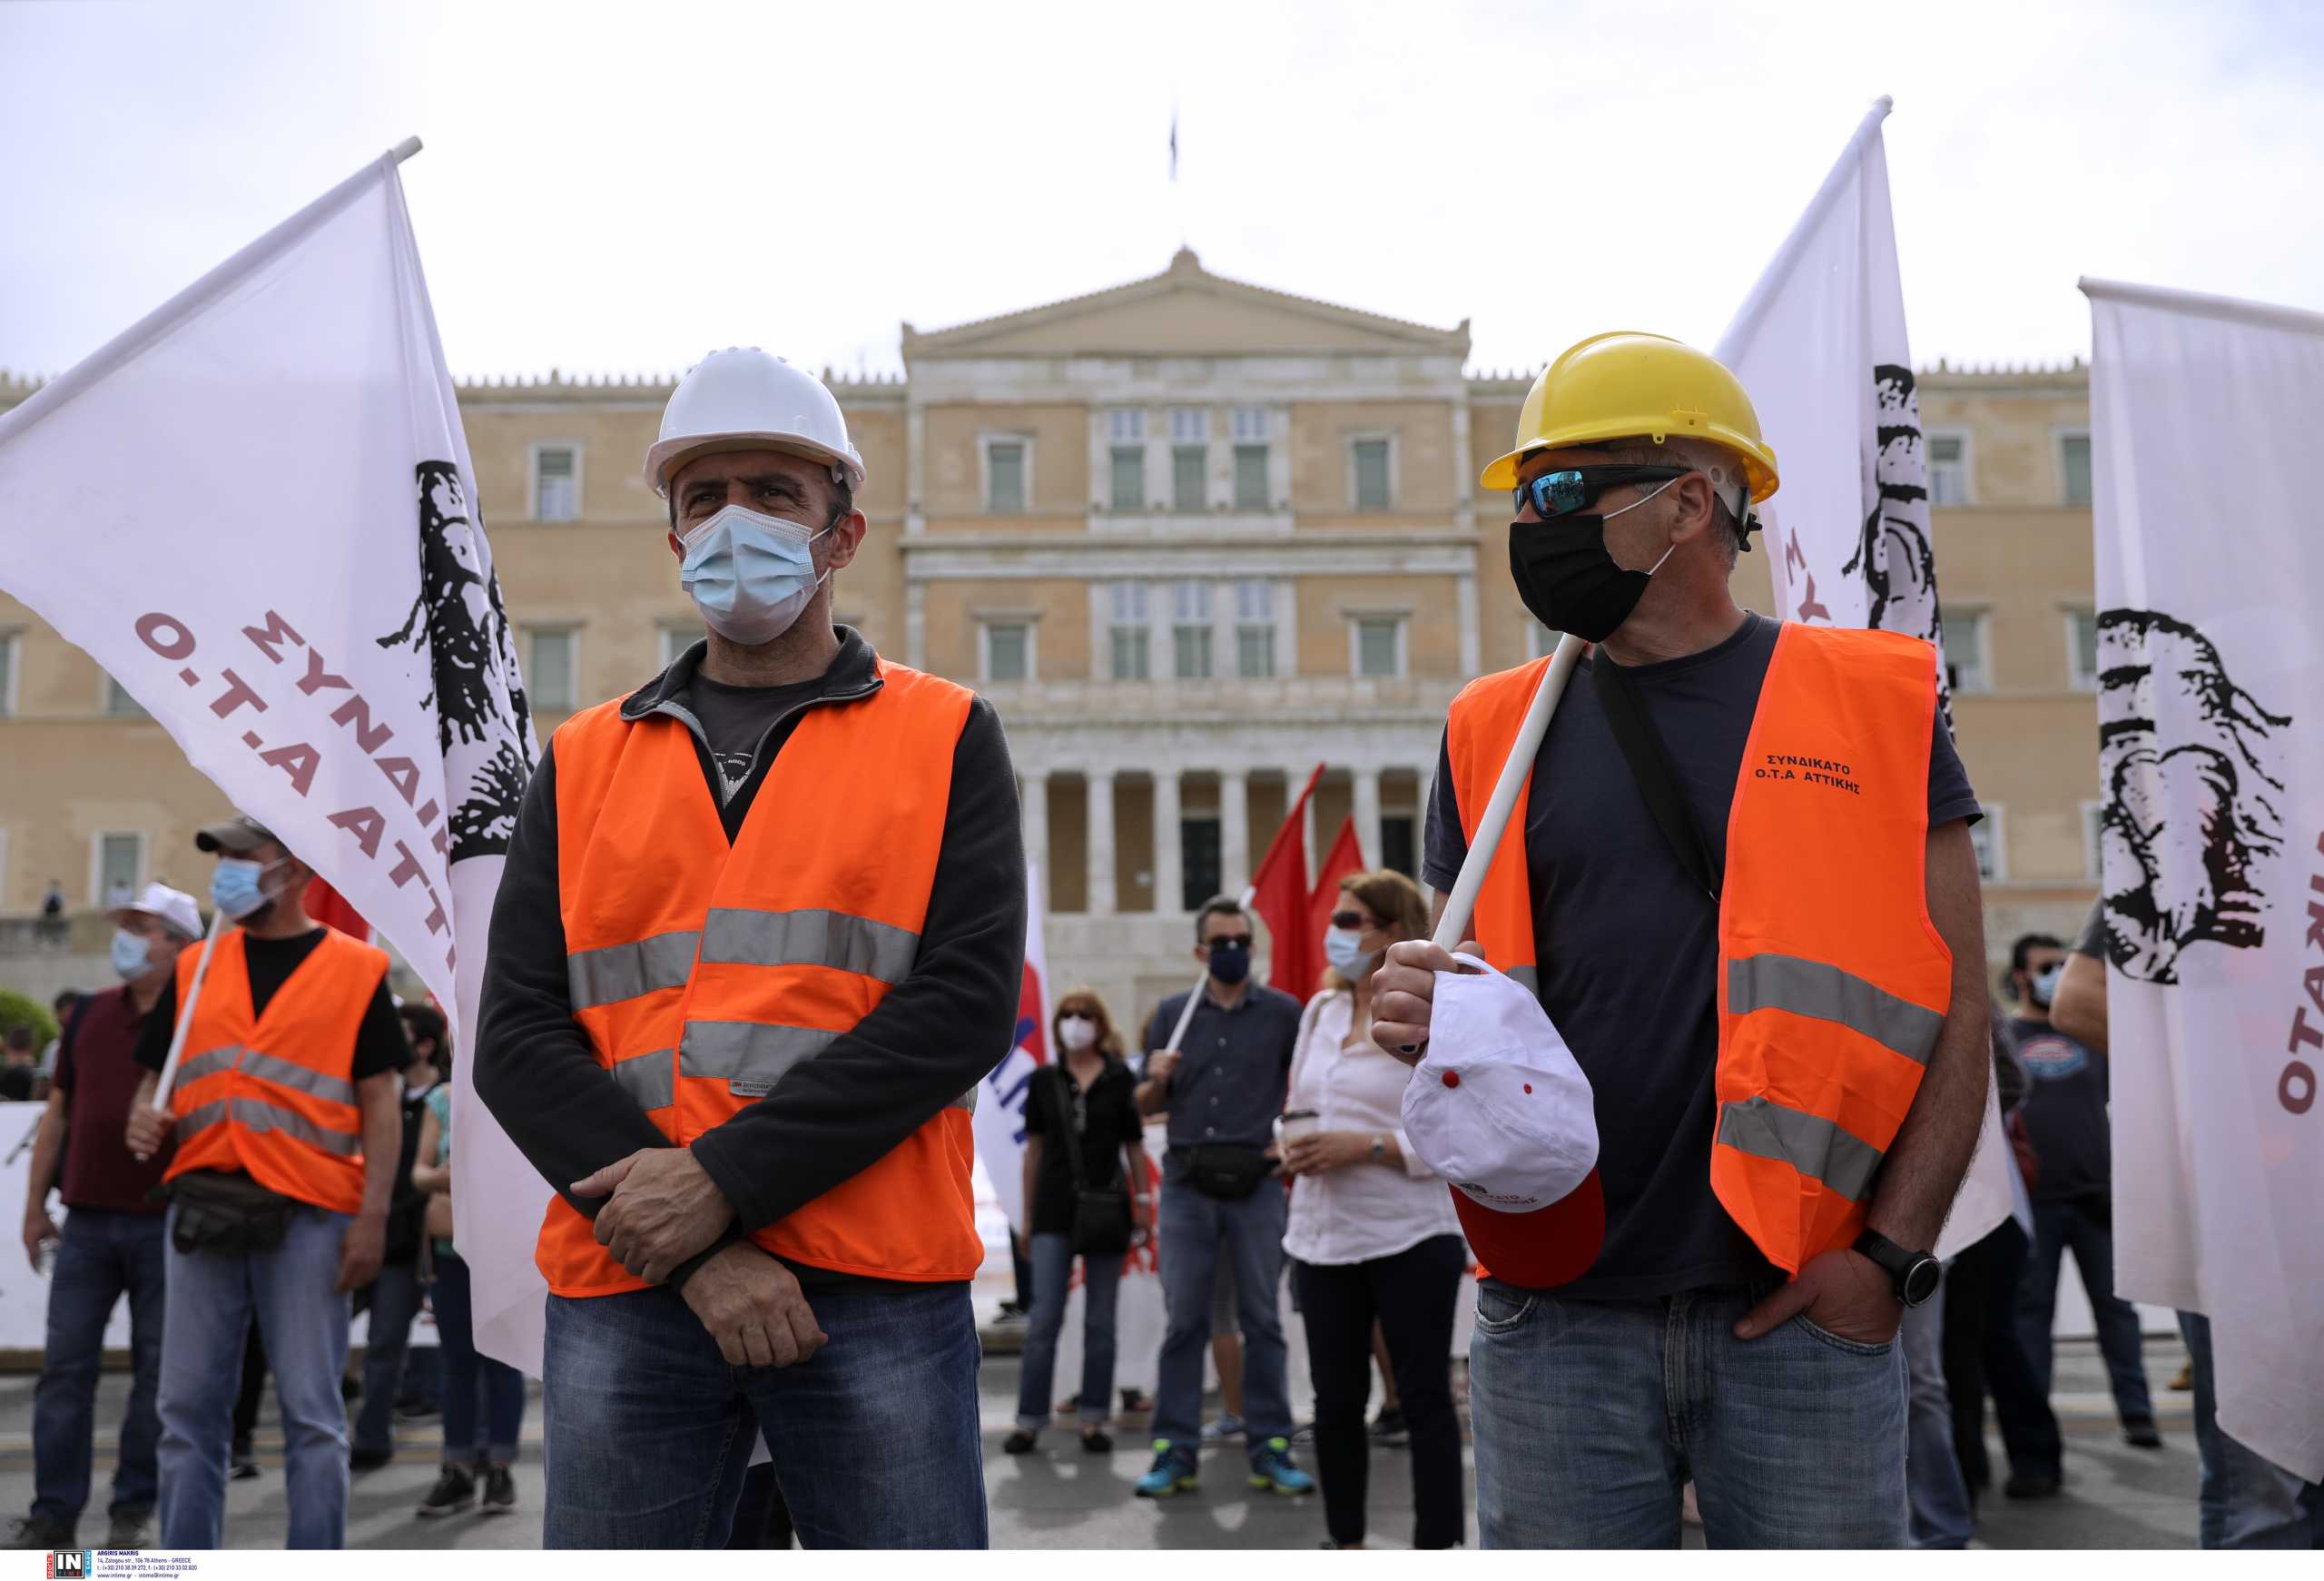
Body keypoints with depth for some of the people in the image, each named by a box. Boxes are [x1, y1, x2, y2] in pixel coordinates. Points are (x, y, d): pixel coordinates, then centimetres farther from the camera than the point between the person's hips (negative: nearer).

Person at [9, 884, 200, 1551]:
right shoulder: (89, 1015, 10)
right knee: (65, 1365, 4)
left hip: (165, 1222, -4)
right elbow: (59, 1112, 14)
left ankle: (134, 1512, 15)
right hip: (87, 1219, 4)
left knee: (157, 1369, 4)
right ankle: (53, 1514, 12)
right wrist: (35, 1203, 11)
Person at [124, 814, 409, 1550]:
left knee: (312, 1412, 0)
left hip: (307, 1215, -4)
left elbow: (380, 1102, -1)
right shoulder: (194, 968, 14)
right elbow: (157, 1073, 19)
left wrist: (373, 1216, -9)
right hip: (203, 1206, 4)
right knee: (188, 1406, 7)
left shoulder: (355, 969, 3)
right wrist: (143, 1117, -5)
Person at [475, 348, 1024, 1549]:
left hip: (878, 1289, -2)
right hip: (622, 1292, 2)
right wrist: (693, 1253, -9)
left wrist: (725, 1180, -13)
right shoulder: (584, 761, 13)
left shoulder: (945, 738, 6)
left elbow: (968, 1003, -6)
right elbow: (517, 1035, 4)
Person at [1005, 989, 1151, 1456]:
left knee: (1100, 1323, 5)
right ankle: (1029, 1420, 4)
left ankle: (1093, 1420, 14)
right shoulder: (1044, 1080, 5)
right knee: (1044, 1319, -3)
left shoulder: (1120, 1079, 1)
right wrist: (1027, 1216, 9)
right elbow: (1034, 1150, 9)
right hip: (1054, 1211, 0)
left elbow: (1135, 1148, 5)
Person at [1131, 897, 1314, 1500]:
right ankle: (1175, 1453, 6)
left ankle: (1270, 1450, 9)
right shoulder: (1172, 1014, 9)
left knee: (1263, 1320, 3)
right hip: (1187, 1184, 1)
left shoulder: (1282, 1012, 4)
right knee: (1183, 1320, 1)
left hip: (1255, 1184, -1)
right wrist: (1157, 1078, -10)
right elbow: (1146, 1106, 11)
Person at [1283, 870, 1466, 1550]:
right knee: (1336, 1399, 12)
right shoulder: (1320, 1010, 12)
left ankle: (1436, 1547, 10)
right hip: (1323, 1237, 6)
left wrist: (1366, 1146, -19)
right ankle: (1346, 1541, 27)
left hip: (1410, 1238, -6)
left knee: (1425, 1397, 2)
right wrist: (1293, 1147, -2)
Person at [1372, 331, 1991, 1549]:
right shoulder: (1498, 730, 8)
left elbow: (1954, 1007, 1)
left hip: (1804, 1312, -1)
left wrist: (1890, 1252, -8)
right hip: (1559, 1313, 2)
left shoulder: (1873, 704, 2)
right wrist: (1423, 1016, -8)